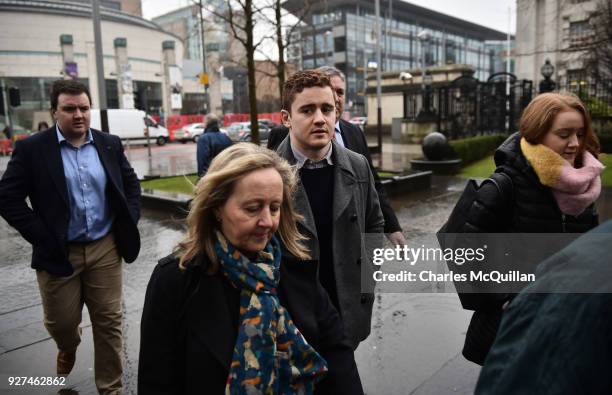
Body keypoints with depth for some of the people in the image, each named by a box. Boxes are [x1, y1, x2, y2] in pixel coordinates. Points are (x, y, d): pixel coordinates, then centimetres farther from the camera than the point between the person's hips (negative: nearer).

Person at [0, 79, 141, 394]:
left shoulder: (109, 144, 3)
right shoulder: (31, 149, -6)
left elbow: (131, 184, 13)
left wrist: (128, 222, 1)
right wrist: (42, 237, -11)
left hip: (105, 249, 2)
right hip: (59, 252, -1)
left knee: (109, 322, 8)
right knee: (60, 322, 13)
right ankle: (69, 348, 51)